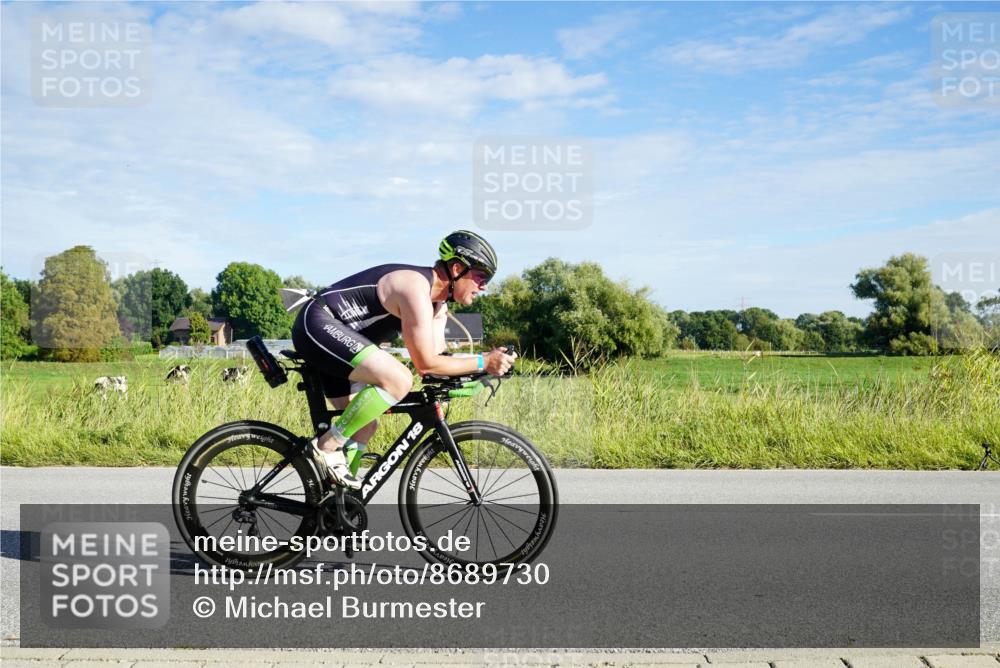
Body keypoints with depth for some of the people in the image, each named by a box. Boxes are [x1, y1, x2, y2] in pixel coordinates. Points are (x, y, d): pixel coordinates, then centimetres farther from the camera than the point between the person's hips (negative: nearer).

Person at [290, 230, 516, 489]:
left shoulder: (437, 303, 11)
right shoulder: (416, 289, -21)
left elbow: (436, 357, 7)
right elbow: (425, 364, -21)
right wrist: (483, 362, -17)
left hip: (331, 338, 11)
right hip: (318, 324, -11)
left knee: (365, 425, 10)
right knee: (399, 380, -26)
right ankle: (327, 446, -14)